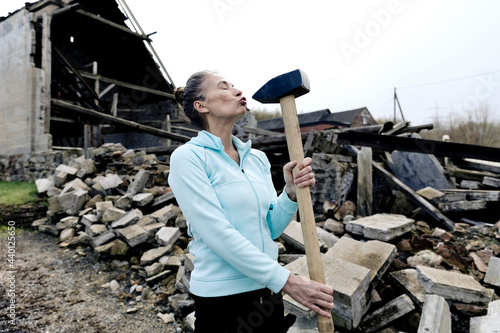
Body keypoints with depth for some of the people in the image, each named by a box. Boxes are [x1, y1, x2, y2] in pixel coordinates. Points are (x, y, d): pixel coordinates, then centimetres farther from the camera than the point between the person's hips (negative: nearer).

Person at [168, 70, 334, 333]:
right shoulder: (187, 158, -13)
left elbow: (271, 228, 3)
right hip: (222, 297, -5)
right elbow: (220, 235, -20)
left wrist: (291, 192, -15)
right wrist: (287, 281, -19)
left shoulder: (258, 159, 4)